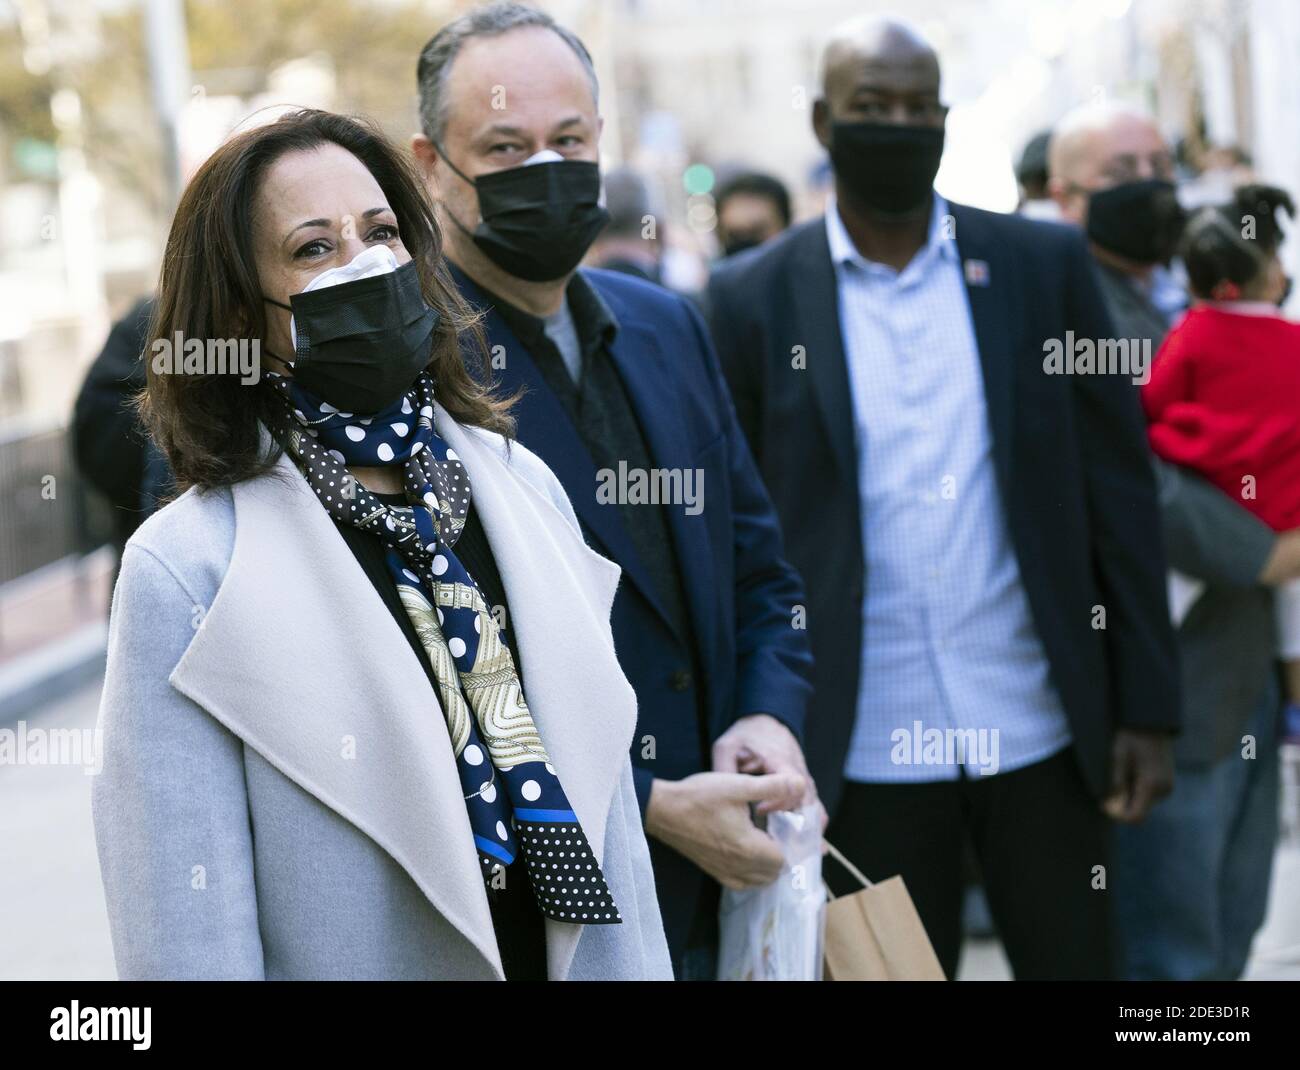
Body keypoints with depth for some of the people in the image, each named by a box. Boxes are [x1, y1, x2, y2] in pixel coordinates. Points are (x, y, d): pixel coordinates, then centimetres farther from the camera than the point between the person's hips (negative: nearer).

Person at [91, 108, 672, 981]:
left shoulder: (524, 486, 0)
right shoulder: (185, 571, -16)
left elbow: (606, 813, 3)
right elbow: (185, 930, -17)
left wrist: (641, 968, 2)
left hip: (576, 956, 5)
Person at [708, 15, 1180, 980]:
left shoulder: (1045, 266, 3)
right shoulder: (756, 300, 0)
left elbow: (1120, 493, 3)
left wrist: (1148, 708, 0)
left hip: (1039, 723, 1)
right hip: (868, 746, -1)